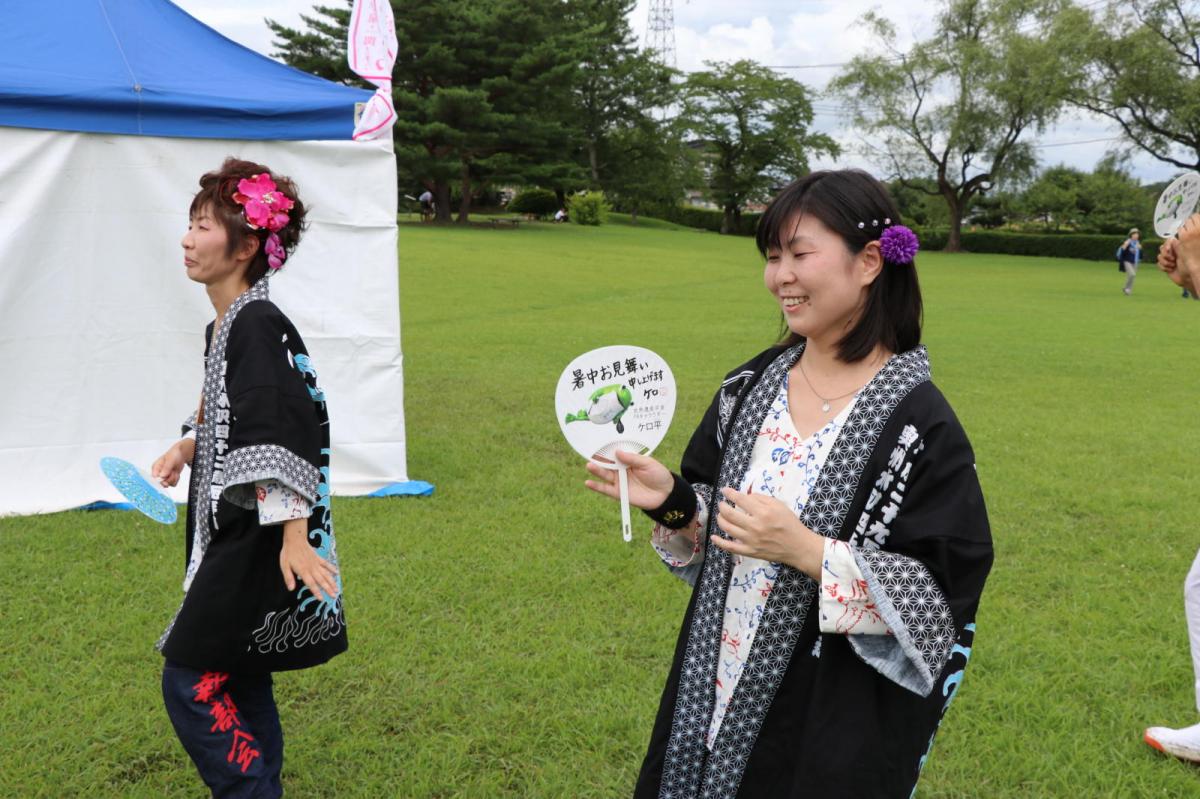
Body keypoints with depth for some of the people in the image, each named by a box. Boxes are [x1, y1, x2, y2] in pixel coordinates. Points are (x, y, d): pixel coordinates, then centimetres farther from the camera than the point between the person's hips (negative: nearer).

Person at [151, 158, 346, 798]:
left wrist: (294, 535, -29)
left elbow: (285, 433, -25)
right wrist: (186, 446, 6)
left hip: (258, 540, -10)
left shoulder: (259, 326, -18)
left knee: (191, 681, -5)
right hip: (232, 534, 10)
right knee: (238, 685, 17)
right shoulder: (222, 327, 11)